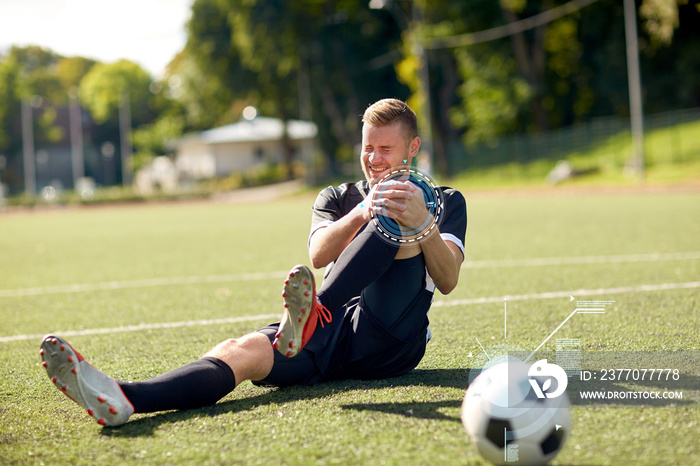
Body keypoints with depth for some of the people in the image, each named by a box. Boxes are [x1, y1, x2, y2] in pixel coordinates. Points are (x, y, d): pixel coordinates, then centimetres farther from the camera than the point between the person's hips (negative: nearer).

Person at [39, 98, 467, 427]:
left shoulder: (446, 202, 17)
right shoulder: (338, 198, 23)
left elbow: (448, 280, -2)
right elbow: (319, 254, -1)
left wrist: (422, 224, -21)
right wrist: (362, 213, -20)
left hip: (391, 340, -2)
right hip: (328, 335, 2)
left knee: (400, 214, -23)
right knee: (241, 350, -28)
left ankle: (310, 314, -44)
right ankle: (123, 399, -55)